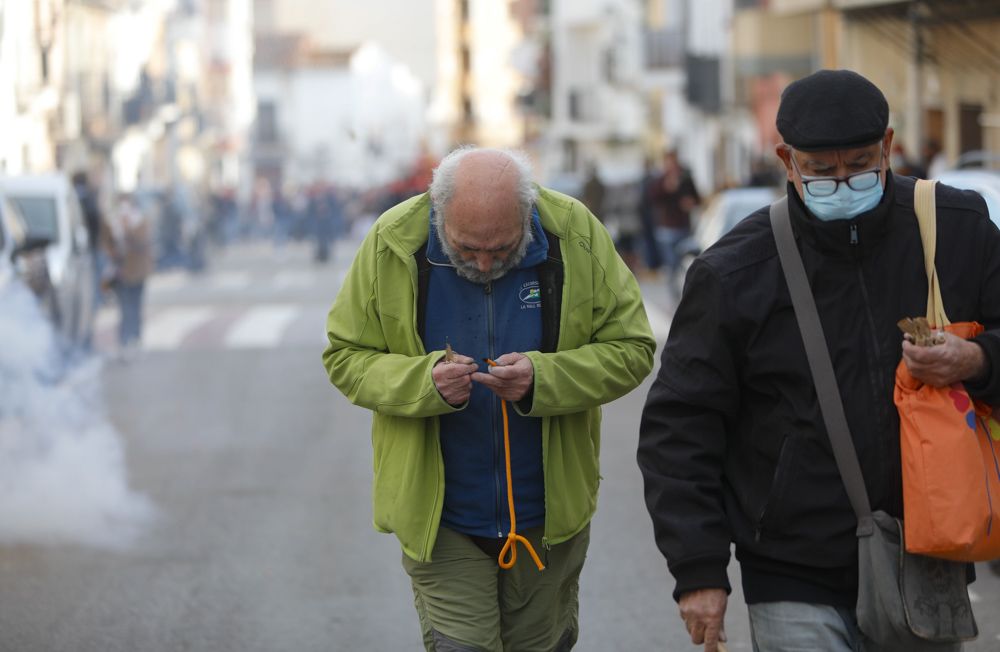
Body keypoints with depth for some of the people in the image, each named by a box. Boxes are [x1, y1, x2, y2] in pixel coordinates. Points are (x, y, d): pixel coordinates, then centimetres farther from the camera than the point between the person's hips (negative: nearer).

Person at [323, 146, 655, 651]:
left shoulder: (576, 235, -11)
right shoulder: (393, 244, -11)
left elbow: (631, 349, -5)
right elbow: (345, 357, -4)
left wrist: (543, 378, -23)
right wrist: (424, 382, -24)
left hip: (548, 515, 2)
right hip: (440, 519, -1)